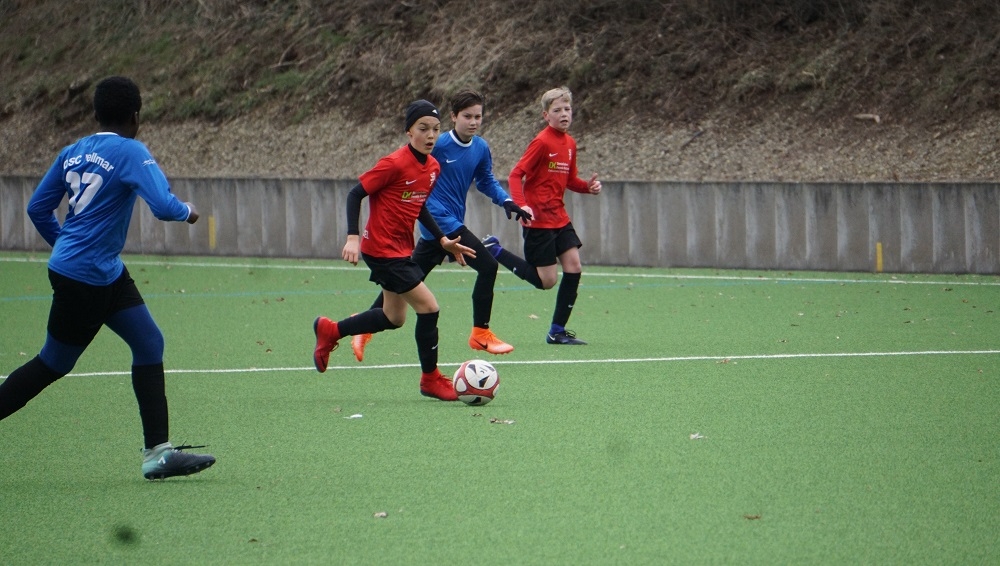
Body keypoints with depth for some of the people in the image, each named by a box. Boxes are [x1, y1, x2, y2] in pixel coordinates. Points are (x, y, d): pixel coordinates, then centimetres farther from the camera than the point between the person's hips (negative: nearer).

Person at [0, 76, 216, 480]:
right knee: (53, 364, 4)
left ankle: (158, 453, 2)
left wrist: (65, 245, 26)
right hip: (85, 279, -8)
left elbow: (37, 208, 14)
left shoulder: (72, 153, 8)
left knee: (149, 344, 5)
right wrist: (187, 212, -4)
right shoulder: (130, 153, -15)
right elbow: (163, 206, -25)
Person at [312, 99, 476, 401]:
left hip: (401, 249, 9)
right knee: (428, 307, -10)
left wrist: (443, 239, 11)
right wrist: (353, 237, -24)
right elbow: (356, 194, -16)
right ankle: (430, 379, 5)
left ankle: (329, 331, 35)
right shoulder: (395, 164, -20)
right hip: (382, 249, -9)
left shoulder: (433, 167, 4)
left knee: (395, 318, 18)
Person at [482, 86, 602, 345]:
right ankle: (494, 251, 11)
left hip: (559, 218, 8)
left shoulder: (569, 143, 10)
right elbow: (516, 175, -15)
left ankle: (558, 331, 5)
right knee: (546, 280, -5)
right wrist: (521, 204, -30)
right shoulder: (542, 142, -14)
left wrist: (588, 186, 0)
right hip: (538, 219, -8)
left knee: (573, 266, -3)